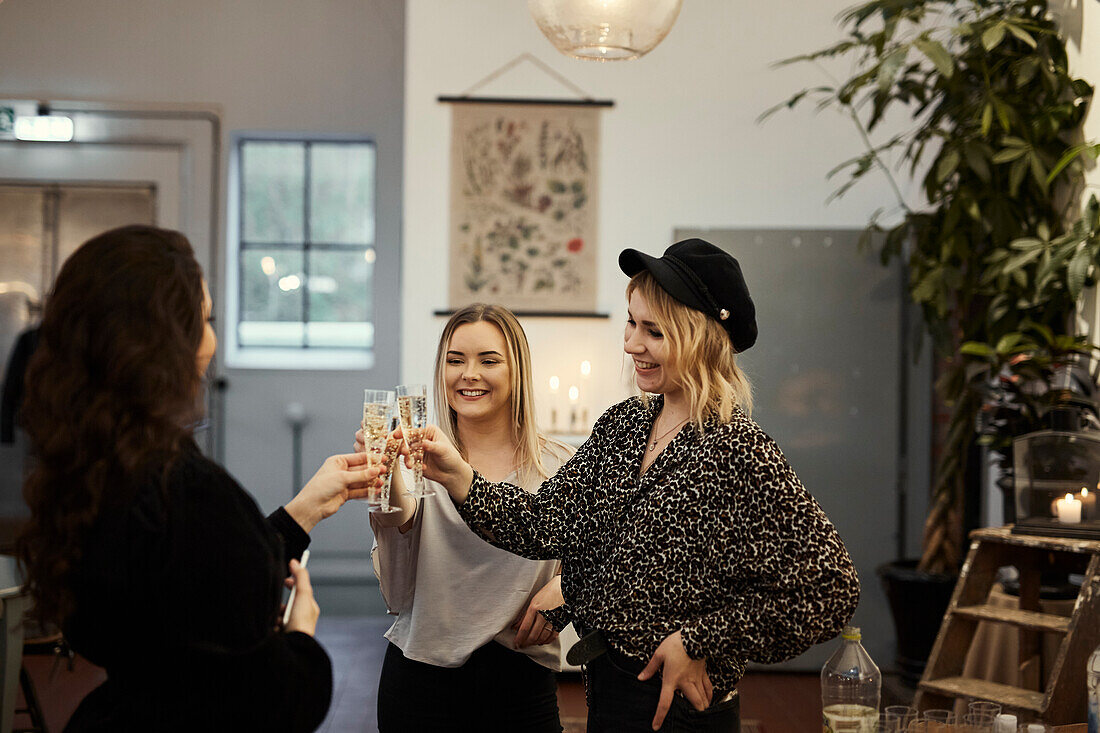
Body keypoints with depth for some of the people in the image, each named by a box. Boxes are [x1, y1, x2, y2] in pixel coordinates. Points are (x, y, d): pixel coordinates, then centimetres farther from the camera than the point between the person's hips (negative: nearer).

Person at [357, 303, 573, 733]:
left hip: (522, 683, 1)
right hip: (422, 678, -1)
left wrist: (564, 586, -10)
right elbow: (399, 596, -8)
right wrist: (390, 487, -18)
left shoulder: (558, 465, 0)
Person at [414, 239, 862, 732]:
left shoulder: (737, 452, -20)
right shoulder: (621, 424, 3)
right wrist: (459, 477, -16)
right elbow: (546, 523, -2)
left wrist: (701, 644, -17)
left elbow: (829, 589, -21)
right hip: (604, 692, 7)